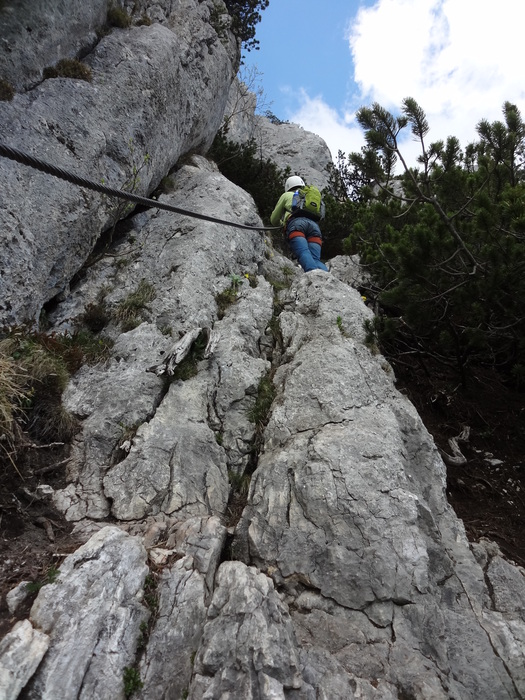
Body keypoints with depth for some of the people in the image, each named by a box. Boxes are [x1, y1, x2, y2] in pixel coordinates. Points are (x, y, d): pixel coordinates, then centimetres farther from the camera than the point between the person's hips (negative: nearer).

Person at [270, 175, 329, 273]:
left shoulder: (287, 195, 31)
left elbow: (274, 220, 34)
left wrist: (281, 223, 58)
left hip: (296, 224, -3)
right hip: (314, 224, 4)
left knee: (304, 254, -27)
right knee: (315, 260, -14)